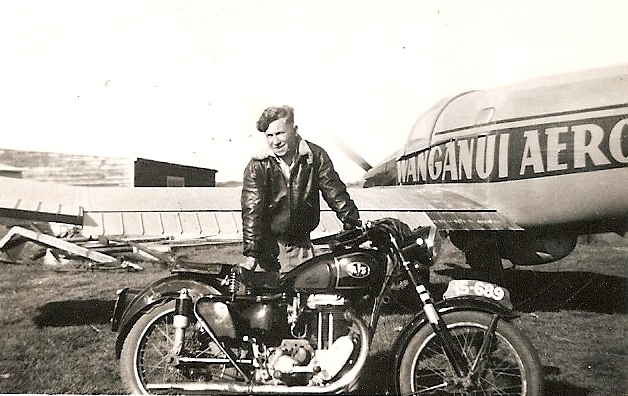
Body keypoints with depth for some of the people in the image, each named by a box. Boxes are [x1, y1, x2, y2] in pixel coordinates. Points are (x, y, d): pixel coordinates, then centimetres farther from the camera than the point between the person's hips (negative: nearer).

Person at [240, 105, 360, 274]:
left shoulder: (316, 156, -4)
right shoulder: (257, 166, -8)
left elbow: (335, 194, -2)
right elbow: (252, 211, -14)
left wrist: (354, 227, -10)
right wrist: (251, 254, -20)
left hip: (300, 245, 1)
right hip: (266, 244, -1)